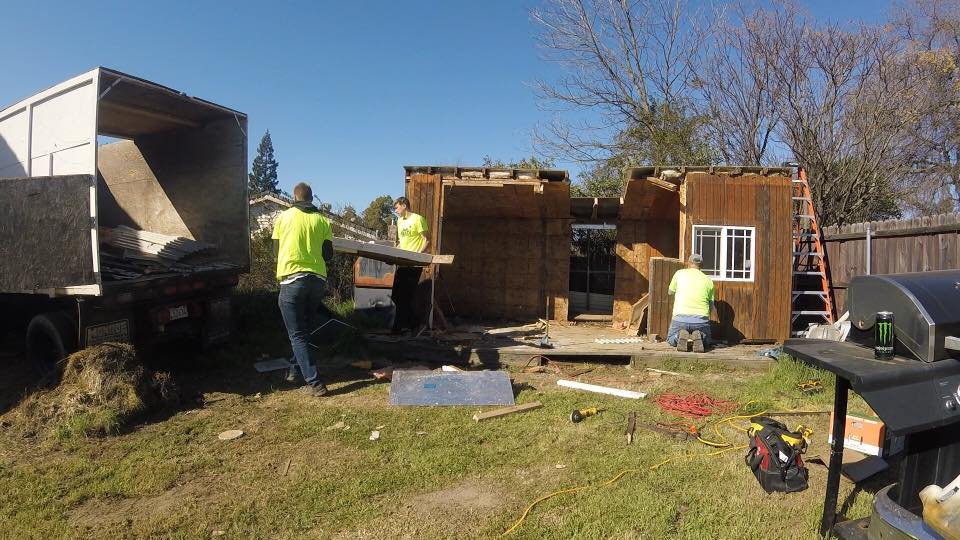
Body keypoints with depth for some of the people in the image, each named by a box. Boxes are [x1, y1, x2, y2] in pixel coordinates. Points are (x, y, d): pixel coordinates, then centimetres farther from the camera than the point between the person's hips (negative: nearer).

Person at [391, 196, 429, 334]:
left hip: (414, 264, -8)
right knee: (396, 296, 7)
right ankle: (413, 321, 21)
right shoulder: (399, 221, 19)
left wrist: (418, 254, -22)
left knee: (404, 297, -6)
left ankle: (398, 326, 3)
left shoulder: (418, 219, -5)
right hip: (402, 263, 8)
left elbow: (427, 241, -9)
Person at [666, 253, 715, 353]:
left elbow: (670, 292, 23)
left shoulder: (679, 273, 7)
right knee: (706, 341, 28)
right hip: (701, 318, 1)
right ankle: (698, 337, -8)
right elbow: (711, 306, 15)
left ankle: (680, 336, -11)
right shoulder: (708, 280, 11)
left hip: (680, 317, -1)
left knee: (671, 339, 25)